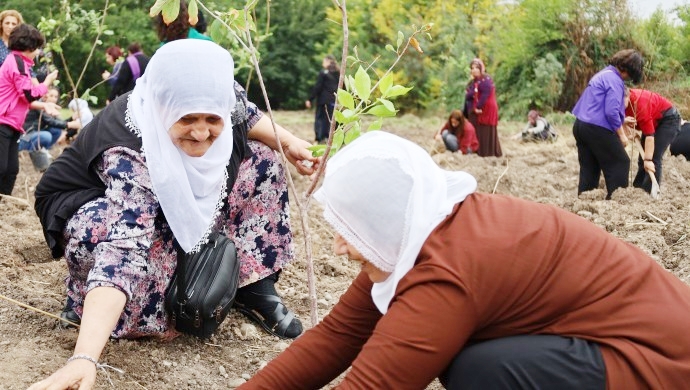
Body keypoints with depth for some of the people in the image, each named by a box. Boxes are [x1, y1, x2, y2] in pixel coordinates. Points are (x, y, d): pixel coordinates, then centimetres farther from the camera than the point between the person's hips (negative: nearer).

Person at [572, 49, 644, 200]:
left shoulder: (603, 74, 17)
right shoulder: (615, 80, -13)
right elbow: (611, 112, -20)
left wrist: (622, 120, 26)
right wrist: (621, 135, -8)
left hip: (580, 125, 9)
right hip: (597, 130, -9)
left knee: (589, 168, 13)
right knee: (620, 163, 1)